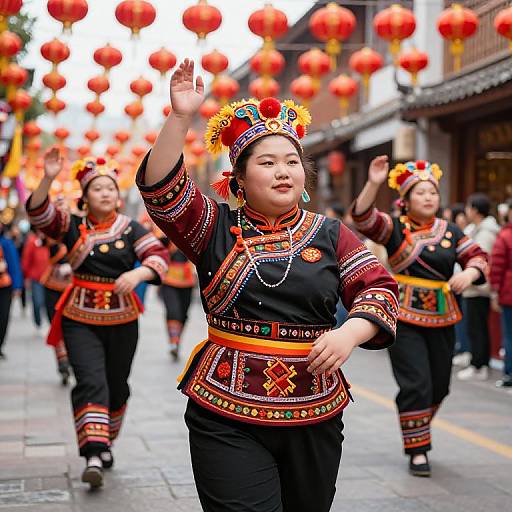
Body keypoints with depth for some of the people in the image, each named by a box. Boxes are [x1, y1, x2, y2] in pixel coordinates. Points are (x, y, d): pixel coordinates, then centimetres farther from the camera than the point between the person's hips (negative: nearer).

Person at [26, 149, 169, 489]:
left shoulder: (130, 229, -1)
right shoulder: (73, 226, 1)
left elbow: (159, 257, -11)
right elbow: (39, 213, -13)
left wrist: (136, 274, -31)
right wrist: (48, 179, -29)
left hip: (122, 321, 2)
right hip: (80, 320, -1)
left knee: (116, 386, 13)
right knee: (91, 382, -15)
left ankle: (106, 443, 35)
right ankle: (93, 455, -21)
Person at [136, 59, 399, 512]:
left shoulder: (330, 234, 7)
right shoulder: (217, 228, 3)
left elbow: (379, 288, 2)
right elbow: (162, 191, -11)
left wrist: (349, 333, -17)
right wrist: (181, 117, -20)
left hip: (315, 416, 3)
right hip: (226, 417, -2)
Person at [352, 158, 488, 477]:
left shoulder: (450, 232, 6)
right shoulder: (395, 228, -4)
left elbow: (478, 257, 3)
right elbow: (364, 219, -20)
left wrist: (469, 273, -20)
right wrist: (374, 184, -34)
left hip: (442, 320, 5)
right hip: (405, 319, -4)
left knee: (439, 385, 14)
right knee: (416, 385, -8)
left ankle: (417, 428, 41)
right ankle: (418, 450, 5)